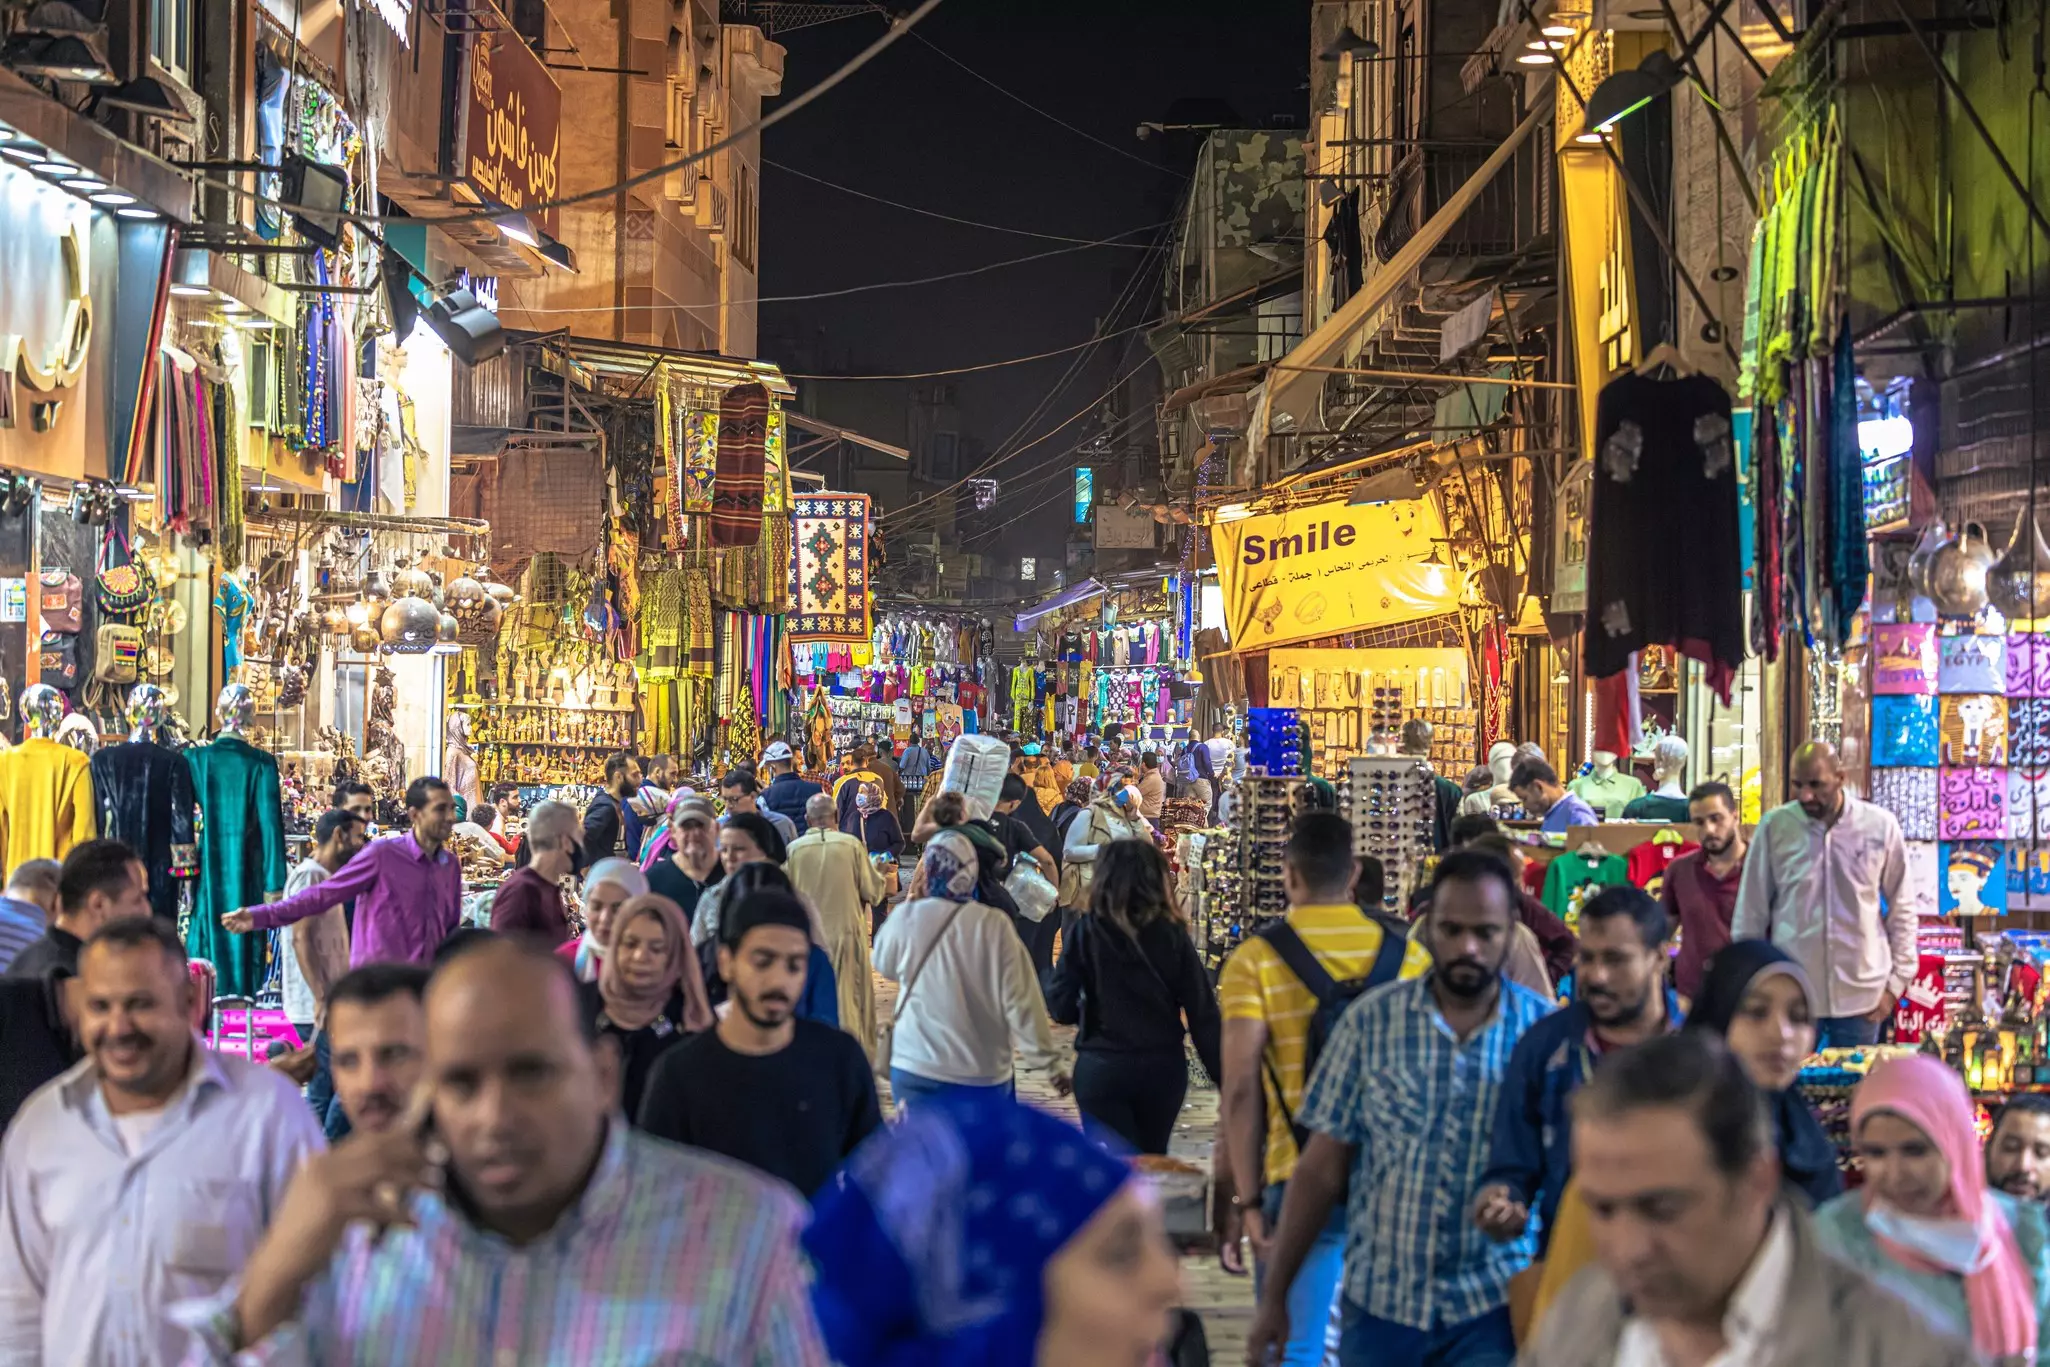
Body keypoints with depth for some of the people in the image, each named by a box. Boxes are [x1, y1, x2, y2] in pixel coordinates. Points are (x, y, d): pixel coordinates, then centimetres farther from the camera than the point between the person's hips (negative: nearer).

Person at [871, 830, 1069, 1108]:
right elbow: (1020, 1001, -9)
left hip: (914, 1067, 1)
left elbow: (885, 964, 13)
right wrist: (1050, 1062, -1)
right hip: (981, 1072, -1)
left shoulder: (906, 918, -8)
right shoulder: (994, 926, -11)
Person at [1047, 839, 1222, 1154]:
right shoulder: (1172, 936, -5)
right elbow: (1203, 1013, -5)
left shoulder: (1085, 933, -8)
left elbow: (1061, 1008, -9)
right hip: (1163, 1068, 3)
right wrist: (1223, 1075, 2)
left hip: (1101, 1068, -2)